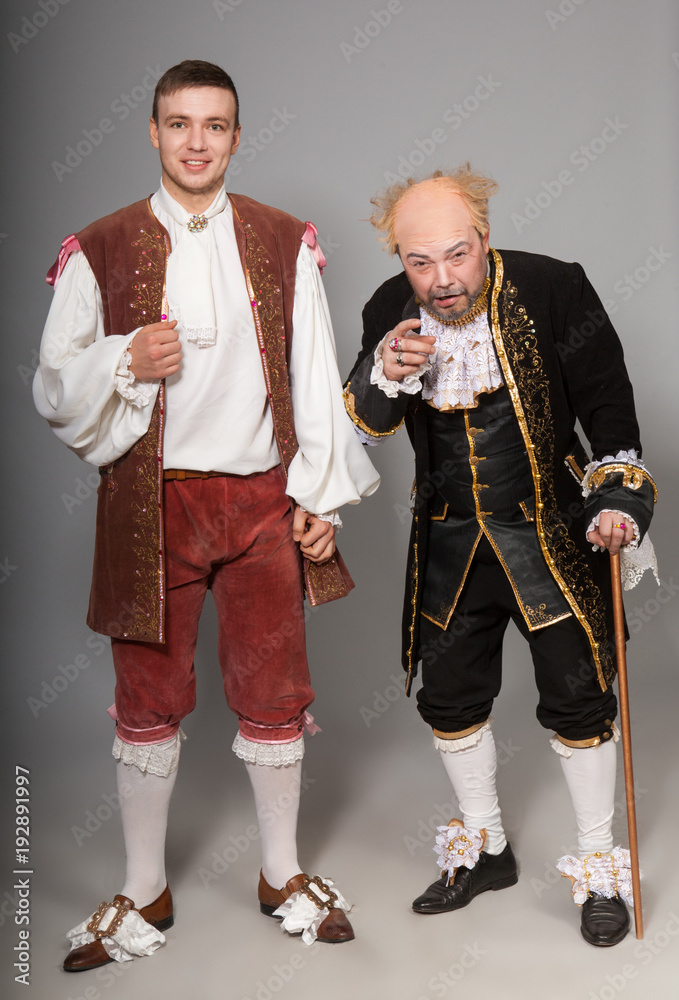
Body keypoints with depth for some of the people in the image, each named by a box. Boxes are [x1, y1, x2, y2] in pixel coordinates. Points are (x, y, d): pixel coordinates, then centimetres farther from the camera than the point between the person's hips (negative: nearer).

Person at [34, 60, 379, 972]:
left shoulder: (284, 244, 6)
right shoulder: (100, 252, 1)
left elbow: (316, 379, 6)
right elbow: (55, 391, 3)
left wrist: (320, 494, 0)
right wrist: (126, 363, -16)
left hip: (262, 500, 1)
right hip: (151, 502, -1)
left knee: (274, 692, 8)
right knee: (149, 699, 8)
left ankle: (282, 875, 30)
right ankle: (145, 894, 26)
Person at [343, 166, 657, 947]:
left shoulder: (553, 290, -15)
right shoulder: (389, 312, -5)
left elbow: (608, 407, -6)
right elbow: (363, 426, 1)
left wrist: (618, 500, -16)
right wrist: (385, 376, -20)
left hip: (549, 530, -3)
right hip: (450, 539, 4)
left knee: (577, 696, 0)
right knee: (450, 697, 12)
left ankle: (598, 870, 22)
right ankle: (483, 849, 35)